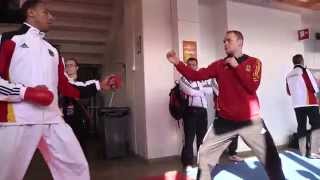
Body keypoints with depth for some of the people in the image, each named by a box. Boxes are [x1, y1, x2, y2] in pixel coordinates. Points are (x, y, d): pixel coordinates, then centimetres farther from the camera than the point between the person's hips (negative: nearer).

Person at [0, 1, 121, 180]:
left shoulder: (53, 50, 22)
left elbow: (65, 86, 19)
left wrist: (98, 85, 14)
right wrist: (25, 92, -16)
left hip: (53, 119, 5)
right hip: (18, 119, -5)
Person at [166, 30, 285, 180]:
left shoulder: (253, 62, 0)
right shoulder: (219, 65, 5)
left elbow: (252, 87, -15)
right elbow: (195, 76, -4)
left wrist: (236, 66, -15)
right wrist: (177, 62, -13)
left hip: (249, 120, -2)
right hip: (225, 120, 2)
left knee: (271, 157, 7)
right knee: (204, 155, 6)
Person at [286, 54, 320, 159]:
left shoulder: (289, 75, 8)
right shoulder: (304, 71, -8)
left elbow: (289, 92, 15)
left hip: (297, 104, 5)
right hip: (309, 103, -5)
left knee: (301, 126, 10)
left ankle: (303, 151, 16)